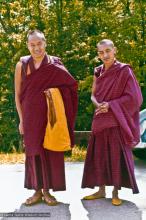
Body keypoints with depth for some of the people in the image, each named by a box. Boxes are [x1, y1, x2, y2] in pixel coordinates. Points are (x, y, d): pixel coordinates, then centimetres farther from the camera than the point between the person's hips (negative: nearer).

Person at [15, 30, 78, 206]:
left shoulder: (55, 65, -2)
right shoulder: (22, 65, 1)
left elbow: (71, 85, -1)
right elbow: (17, 95, 5)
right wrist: (22, 119, 2)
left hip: (51, 117, -1)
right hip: (31, 117, 1)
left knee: (51, 152, 1)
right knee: (33, 152, 5)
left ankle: (47, 191, 12)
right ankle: (37, 191, 15)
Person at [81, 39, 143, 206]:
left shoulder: (124, 71, -8)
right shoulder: (98, 72, 9)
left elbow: (133, 97, -11)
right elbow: (93, 95, 13)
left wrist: (110, 105, -15)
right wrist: (99, 105, -10)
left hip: (116, 120, -5)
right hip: (100, 120, 5)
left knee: (117, 156, -2)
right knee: (99, 156, 7)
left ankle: (115, 193, 8)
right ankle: (101, 190, 18)